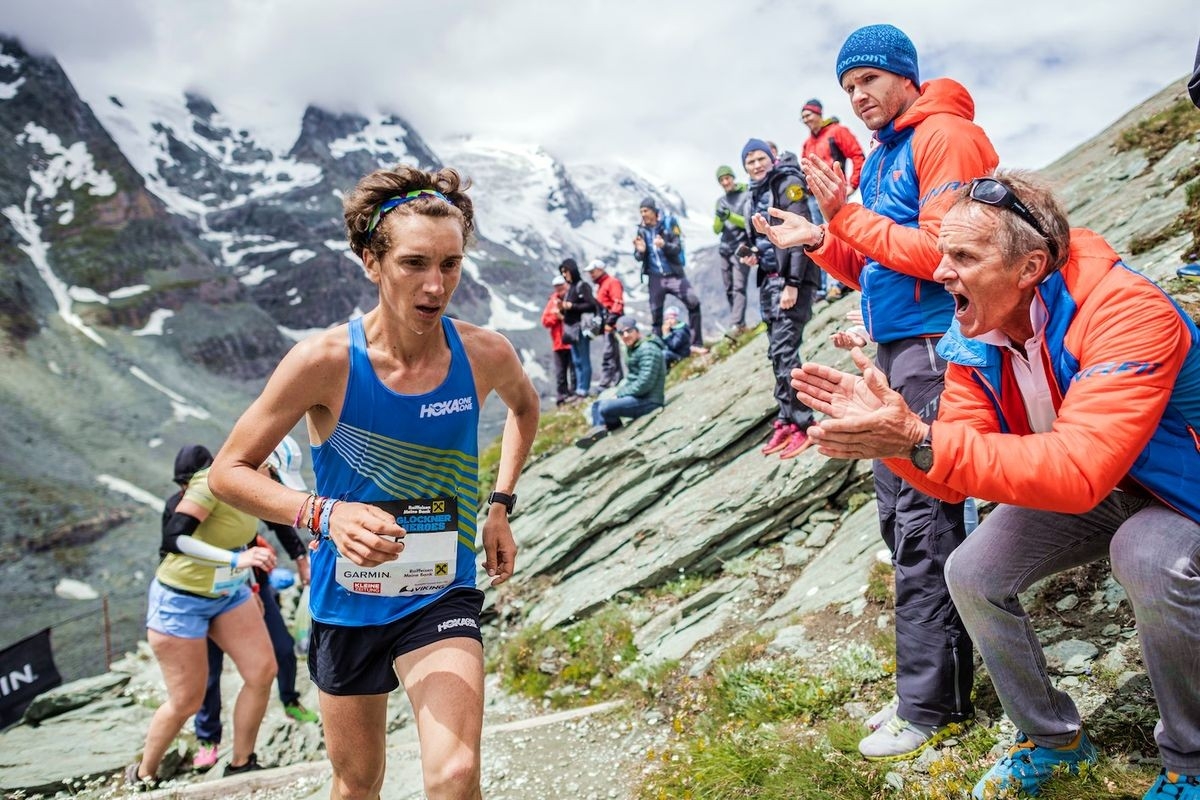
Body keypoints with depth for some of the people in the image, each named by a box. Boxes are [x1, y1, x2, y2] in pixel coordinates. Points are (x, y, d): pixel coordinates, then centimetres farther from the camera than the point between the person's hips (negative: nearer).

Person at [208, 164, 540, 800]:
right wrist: (326, 514, -29)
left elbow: (524, 406, 13)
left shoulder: (485, 355, -12)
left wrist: (500, 506, 4)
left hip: (442, 598, 0)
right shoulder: (325, 360, -20)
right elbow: (228, 472, -12)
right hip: (347, 603, 0)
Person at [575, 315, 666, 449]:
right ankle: (598, 435, -3)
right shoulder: (634, 349, 15)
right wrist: (619, 393, 1)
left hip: (648, 400, -11)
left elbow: (645, 383, -24)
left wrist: (620, 394, -14)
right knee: (597, 405, 12)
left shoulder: (648, 349, -16)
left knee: (605, 408, -24)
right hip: (637, 397, 11)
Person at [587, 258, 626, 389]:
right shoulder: (600, 286, 23)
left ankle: (605, 384, -17)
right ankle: (618, 381, 14)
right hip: (606, 325, 10)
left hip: (612, 324, -10)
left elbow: (618, 304, -16)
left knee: (608, 355, -14)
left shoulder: (612, 282, -5)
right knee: (613, 355, 11)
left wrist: (610, 321, -21)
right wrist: (600, 324, 12)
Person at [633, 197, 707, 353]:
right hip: (655, 277, 2)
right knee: (655, 313, 6)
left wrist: (664, 245, -31)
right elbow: (639, 258, 5)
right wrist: (640, 251, -19)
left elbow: (678, 248, -11)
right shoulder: (641, 230, 3)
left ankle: (696, 343, -6)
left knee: (694, 302, -15)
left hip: (674, 274, -2)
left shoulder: (669, 223, -5)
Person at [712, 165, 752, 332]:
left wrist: (730, 215, -20)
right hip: (725, 249, 6)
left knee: (739, 287, -14)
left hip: (741, 247, -6)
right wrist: (720, 218, -10)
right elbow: (716, 229, 12)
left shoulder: (746, 196, -1)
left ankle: (736, 325, -20)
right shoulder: (720, 201, 16)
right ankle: (741, 323, 10)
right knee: (729, 290, 4)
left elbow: (749, 222, -7)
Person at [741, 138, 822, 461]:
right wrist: (753, 254, 6)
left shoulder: (787, 184, -6)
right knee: (777, 353, 8)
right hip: (769, 278, 8)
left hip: (792, 277, -8)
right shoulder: (757, 192, 17)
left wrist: (793, 283, -21)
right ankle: (786, 421, 14)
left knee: (785, 350, -13)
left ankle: (803, 424, -7)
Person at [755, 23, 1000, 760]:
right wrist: (821, 241, 5)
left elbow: (940, 252, -17)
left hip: (935, 343, -9)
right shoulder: (880, 160, 19)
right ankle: (931, 687, 19)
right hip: (895, 350, 9)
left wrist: (847, 217, -16)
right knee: (900, 511, 10)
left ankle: (931, 705, 2)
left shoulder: (945, 137, -8)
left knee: (923, 524, -8)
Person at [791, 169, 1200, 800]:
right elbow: (953, 478, -16)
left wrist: (919, 440, -52)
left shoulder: (1124, 311, -34)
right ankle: (1052, 738, 17)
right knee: (972, 574, -9)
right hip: (1076, 490, 6)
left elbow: (1080, 472, -44)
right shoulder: (973, 336, -13)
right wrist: (878, 420, -35)